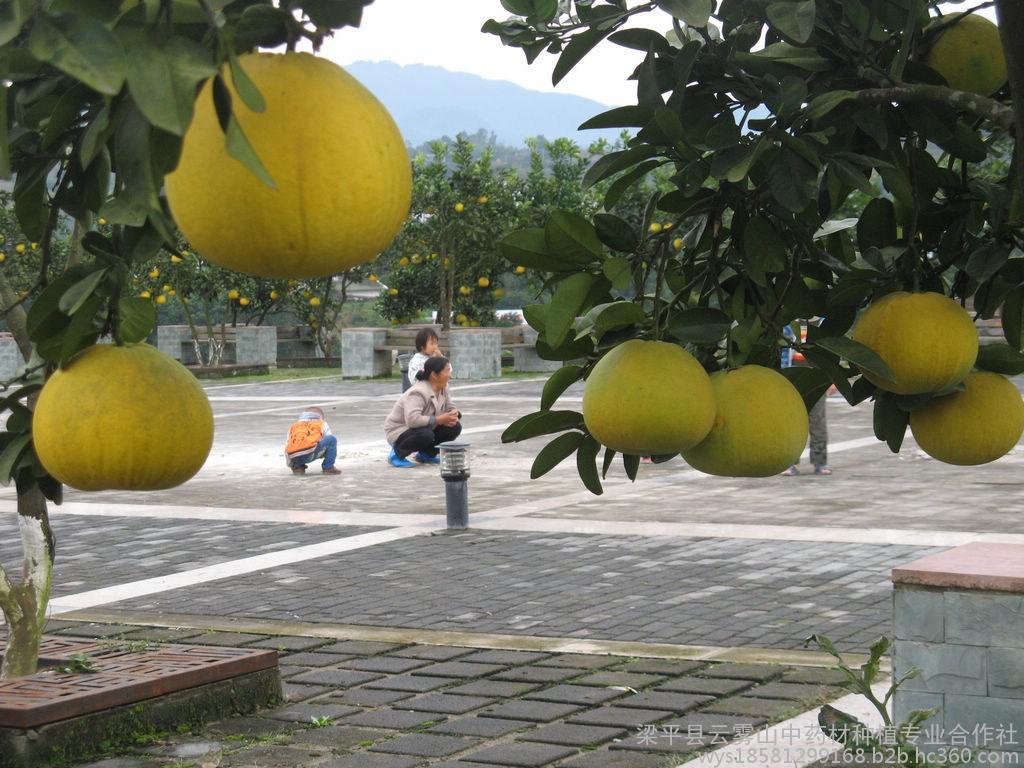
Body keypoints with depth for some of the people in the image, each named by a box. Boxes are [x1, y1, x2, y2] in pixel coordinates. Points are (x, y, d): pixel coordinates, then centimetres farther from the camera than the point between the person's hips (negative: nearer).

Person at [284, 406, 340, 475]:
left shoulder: (293, 426, 35)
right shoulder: (322, 424, 27)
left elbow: (287, 448, 37)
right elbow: (330, 441, 31)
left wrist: (290, 465, 49)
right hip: (310, 454, -5)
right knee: (332, 439, 13)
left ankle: (298, 467, 16)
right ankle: (328, 468, 8)